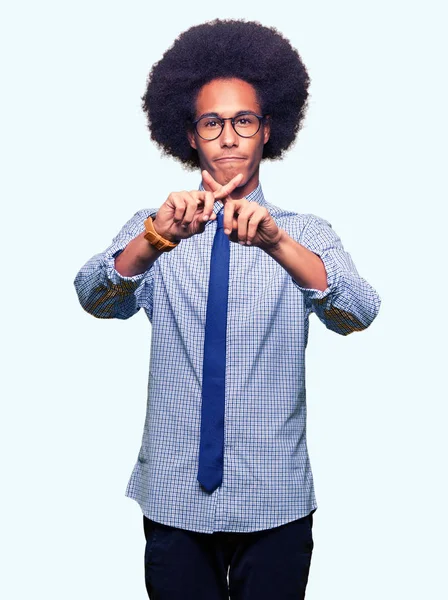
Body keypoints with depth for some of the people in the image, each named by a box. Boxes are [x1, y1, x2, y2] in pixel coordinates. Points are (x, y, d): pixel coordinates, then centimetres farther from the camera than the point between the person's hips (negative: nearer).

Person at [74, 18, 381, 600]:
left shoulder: (305, 234, 2)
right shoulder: (152, 229, 3)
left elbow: (358, 313, -17)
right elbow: (95, 297, -16)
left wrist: (275, 242, -35)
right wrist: (158, 237, -35)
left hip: (275, 502, 0)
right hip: (174, 499, 0)